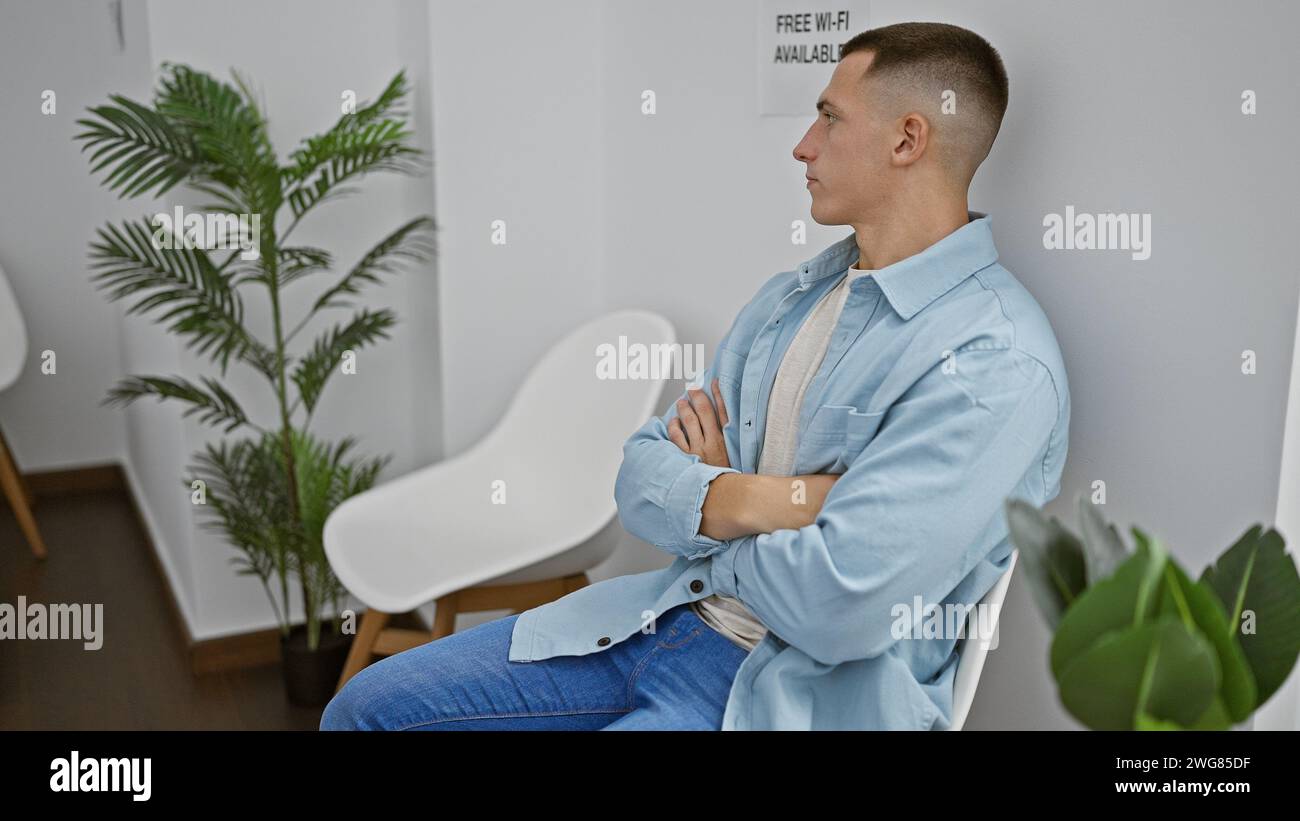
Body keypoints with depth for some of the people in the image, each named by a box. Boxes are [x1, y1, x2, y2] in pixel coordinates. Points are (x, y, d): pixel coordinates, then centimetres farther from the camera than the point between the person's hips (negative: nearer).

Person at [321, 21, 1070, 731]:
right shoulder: (790, 296, 10)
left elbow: (839, 605, -26)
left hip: (794, 692, -7)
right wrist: (747, 501, -17)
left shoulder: (995, 361, -18)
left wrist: (703, 504, -6)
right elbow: (642, 475, 6)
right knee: (365, 709, 4)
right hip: (661, 622, 8)